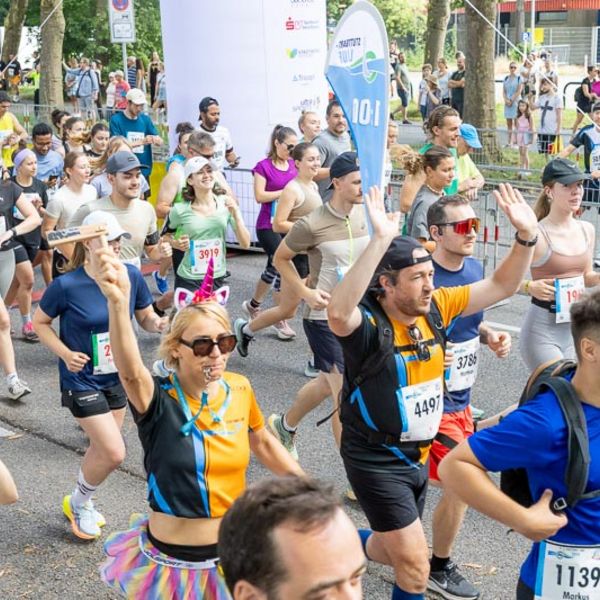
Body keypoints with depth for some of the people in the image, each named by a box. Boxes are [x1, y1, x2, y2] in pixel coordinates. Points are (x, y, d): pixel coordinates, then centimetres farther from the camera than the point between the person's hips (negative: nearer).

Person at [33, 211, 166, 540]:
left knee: (101, 448, 19)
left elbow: (145, 317, 3)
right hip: (82, 381, -5)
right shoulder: (66, 285, -20)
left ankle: (83, 502, 45)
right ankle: (77, 503, 20)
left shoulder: (131, 276, -9)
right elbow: (40, 322, -5)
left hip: (118, 378, 5)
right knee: (114, 453, -9)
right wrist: (65, 353, -18)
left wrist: (158, 324, -19)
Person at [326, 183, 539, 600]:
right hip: (376, 461, -7)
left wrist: (527, 237, -17)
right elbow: (338, 312, -48)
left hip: (418, 455, 7)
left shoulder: (436, 307, -5)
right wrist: (380, 241, -55)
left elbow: (501, 287, -1)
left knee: (392, 549, 24)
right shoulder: (368, 325, -24)